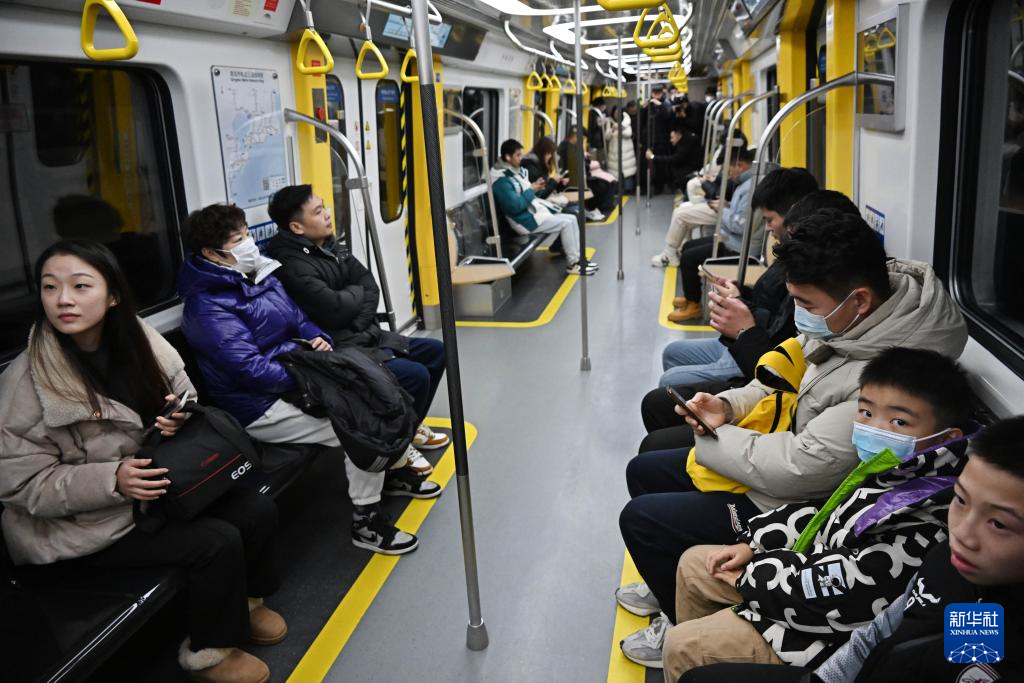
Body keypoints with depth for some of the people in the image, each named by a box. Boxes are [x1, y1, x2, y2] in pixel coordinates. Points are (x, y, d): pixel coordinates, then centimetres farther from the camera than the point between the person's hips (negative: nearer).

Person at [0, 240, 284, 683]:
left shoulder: (139, 340, -7)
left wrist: (183, 417, -17)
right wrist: (111, 479, -31)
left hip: (161, 484, 6)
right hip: (83, 527, -6)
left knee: (258, 511, -6)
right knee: (217, 542, -20)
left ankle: (242, 601, 22)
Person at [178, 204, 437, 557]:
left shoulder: (259, 275, 9)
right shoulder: (207, 306, -18)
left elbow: (299, 319, 19)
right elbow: (251, 369, -26)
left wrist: (318, 338, -3)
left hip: (296, 375, 9)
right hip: (263, 407, -9)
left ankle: (395, 469, 22)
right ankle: (365, 521, -5)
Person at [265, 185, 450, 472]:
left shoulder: (329, 246, 8)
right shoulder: (292, 266, -21)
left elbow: (371, 288, 5)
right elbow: (336, 309, -25)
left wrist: (358, 324, -12)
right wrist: (355, 291, -4)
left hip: (365, 336, 10)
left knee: (435, 351, 12)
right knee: (416, 375, -22)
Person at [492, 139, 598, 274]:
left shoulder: (514, 171, 11)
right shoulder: (501, 180, -20)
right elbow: (515, 206, -26)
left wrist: (535, 188, -1)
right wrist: (531, 190, -14)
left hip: (535, 210, 10)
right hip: (525, 220, -10)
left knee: (572, 219, 3)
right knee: (566, 223, -16)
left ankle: (577, 258, 6)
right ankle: (572, 264, -5)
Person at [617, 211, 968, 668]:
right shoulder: (840, 320, -7)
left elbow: (798, 469, -31)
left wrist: (714, 438, -15)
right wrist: (729, 406, -7)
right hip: (780, 453, 9)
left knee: (639, 518, -7)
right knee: (644, 471, 15)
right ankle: (672, 584, 38)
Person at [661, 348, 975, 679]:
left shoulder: (921, 524, -32)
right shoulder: (884, 469, -4)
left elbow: (841, 590, -31)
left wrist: (752, 580, -18)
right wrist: (752, 543, 3)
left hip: (822, 631, -9)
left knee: (680, 646, -8)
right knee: (693, 564, 17)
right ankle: (698, 655, 36)